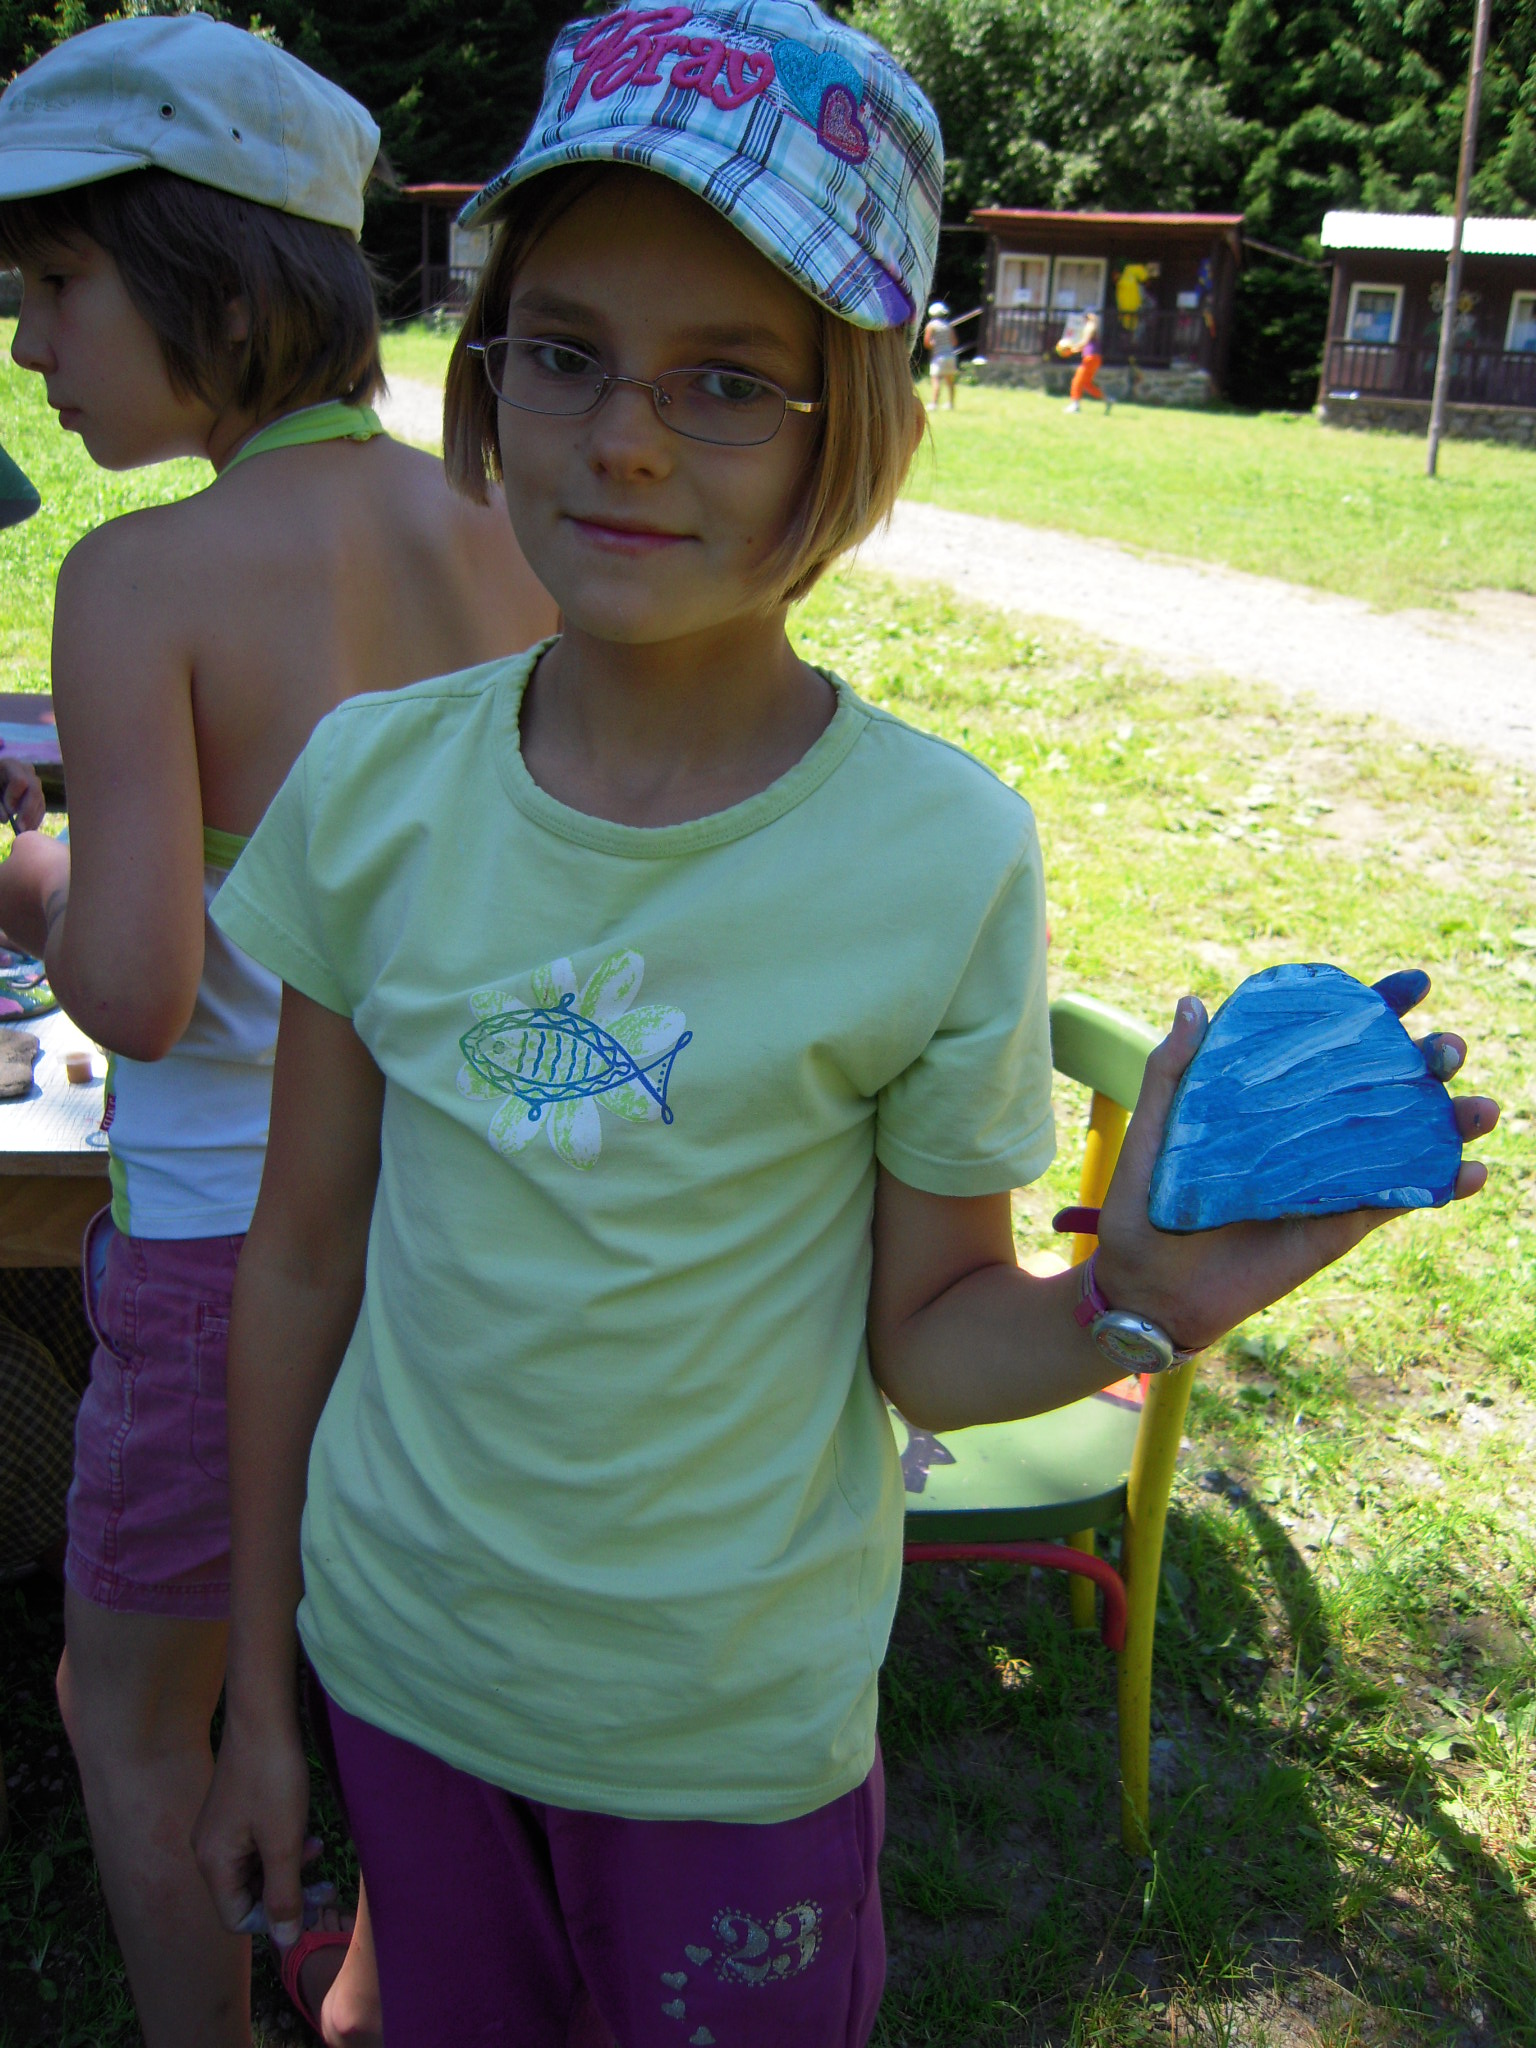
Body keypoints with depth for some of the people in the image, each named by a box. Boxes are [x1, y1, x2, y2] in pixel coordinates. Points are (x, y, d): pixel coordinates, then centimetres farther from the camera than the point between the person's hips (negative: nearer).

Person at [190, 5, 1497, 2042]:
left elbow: (924, 1338, -9)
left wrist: (1135, 1295, -31)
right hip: (396, 1661, 3)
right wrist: (258, 1687, 6)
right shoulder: (371, 785, -11)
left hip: (732, 1725, -2)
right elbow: (302, 1255, -2)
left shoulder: (945, 858, -19)